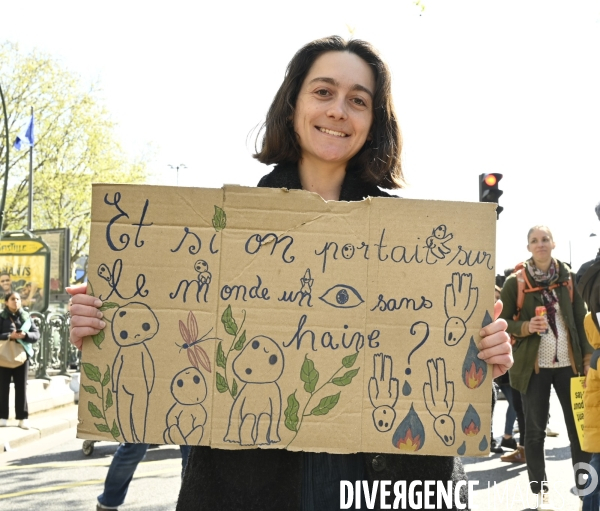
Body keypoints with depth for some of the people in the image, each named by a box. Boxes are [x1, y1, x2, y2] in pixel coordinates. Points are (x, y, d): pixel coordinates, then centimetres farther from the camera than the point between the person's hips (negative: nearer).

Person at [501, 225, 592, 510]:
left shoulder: (568, 277, 4)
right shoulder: (516, 282, -3)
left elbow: (581, 320, 7)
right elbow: (502, 321, -1)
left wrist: (587, 356, 2)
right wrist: (526, 327, -18)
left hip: (569, 363, 2)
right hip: (533, 365, -2)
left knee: (580, 426, 2)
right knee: (535, 429, 4)